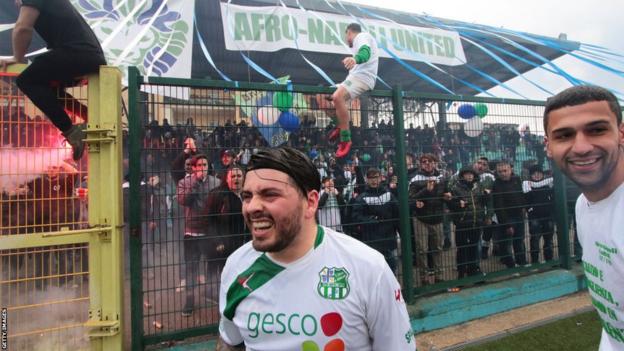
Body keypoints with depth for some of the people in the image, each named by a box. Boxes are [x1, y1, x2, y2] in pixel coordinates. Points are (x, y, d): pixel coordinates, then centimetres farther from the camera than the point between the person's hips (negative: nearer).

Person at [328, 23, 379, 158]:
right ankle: (340, 125, 15)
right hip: (358, 75, 11)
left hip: (362, 76, -11)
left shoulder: (362, 36, -1)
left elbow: (366, 52, -25)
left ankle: (345, 139, -31)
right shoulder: (361, 40, 32)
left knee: (337, 97, -33)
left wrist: (355, 59, -47)